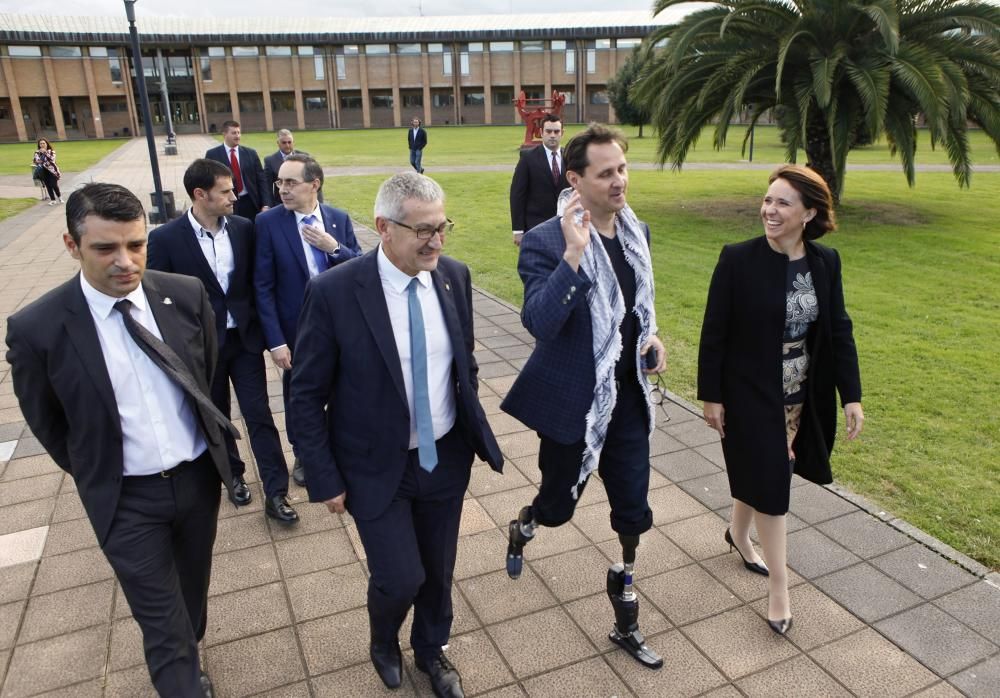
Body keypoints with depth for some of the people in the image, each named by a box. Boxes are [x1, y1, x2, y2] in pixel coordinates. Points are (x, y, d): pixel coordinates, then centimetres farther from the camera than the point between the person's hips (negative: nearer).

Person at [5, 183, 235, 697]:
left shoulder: (186, 294, -13)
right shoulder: (36, 328, -20)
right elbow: (45, 421, -3)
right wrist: (91, 472, 9)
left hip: (199, 475, 4)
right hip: (126, 498, -3)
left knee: (194, 585, 27)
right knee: (161, 623, 8)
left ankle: (186, 653, 56)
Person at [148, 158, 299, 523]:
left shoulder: (243, 228, -3)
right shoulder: (165, 238, -12)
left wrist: (261, 324, 2)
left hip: (245, 338, 2)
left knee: (260, 414, 2)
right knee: (216, 417, 16)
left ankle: (276, 493, 8)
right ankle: (234, 475, 38)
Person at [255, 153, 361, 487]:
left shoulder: (339, 218, -5)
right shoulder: (269, 222, -13)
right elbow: (264, 287, -13)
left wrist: (333, 247, -20)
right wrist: (275, 341, -16)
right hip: (296, 329, -2)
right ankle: (303, 455, 41)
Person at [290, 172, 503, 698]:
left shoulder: (454, 277, -6)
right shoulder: (333, 291, -20)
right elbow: (306, 395, -11)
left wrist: (472, 428, 11)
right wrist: (325, 479, -9)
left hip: (446, 458, 4)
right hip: (377, 468, -4)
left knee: (438, 570, 18)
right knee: (400, 578, 2)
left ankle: (430, 649, 50)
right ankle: (384, 644, 40)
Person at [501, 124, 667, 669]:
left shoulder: (636, 231, 3)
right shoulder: (545, 242, -19)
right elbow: (539, 323, -32)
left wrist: (649, 337, 0)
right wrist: (573, 253, -38)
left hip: (628, 398, 6)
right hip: (572, 401, -5)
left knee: (633, 510, 13)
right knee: (558, 505, 15)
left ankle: (625, 609, 36)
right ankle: (521, 530, 54)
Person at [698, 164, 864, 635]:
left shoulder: (825, 262, -3)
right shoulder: (738, 259, -16)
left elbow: (839, 331, 3)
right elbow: (714, 332, -13)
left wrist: (851, 395, 0)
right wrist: (711, 396, -11)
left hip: (801, 396, 5)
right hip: (751, 395, -4)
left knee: (756, 474, 20)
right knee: (768, 484, 2)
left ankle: (738, 533, 48)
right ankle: (778, 585, 18)